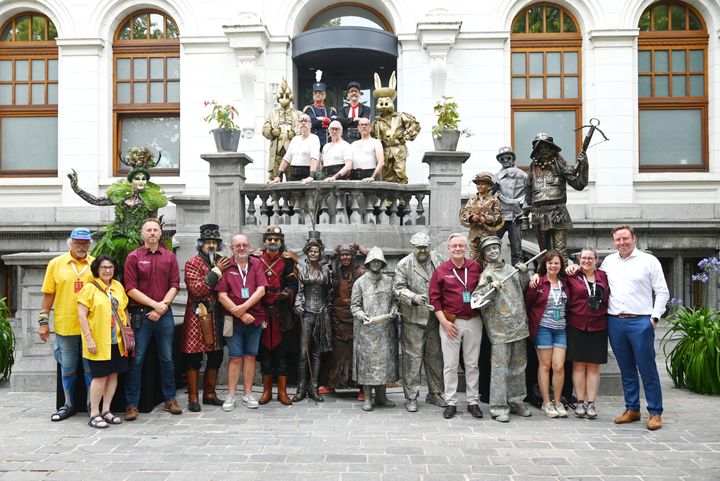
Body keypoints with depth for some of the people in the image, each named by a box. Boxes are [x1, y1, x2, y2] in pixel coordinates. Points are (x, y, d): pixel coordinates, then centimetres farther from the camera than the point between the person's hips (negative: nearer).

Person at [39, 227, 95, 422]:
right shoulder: (56, 264, 3)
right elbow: (48, 294, 4)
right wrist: (43, 321, 0)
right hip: (64, 324, 0)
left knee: (91, 367, 6)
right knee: (68, 367, 12)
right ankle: (70, 404, 27)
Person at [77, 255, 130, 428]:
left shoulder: (118, 286, 11)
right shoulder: (89, 288, -6)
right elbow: (82, 315, -10)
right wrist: (88, 338, -16)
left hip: (117, 341, 6)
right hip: (98, 342, -6)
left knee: (113, 374, 9)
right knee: (100, 376, -3)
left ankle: (106, 411, 20)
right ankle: (94, 414, 9)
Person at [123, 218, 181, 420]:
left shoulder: (169, 257, 9)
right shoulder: (134, 257, 2)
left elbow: (174, 285, 4)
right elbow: (131, 289, -5)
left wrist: (162, 306, -10)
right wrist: (155, 304, -12)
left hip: (164, 314, 2)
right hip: (140, 314, -2)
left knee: (167, 359, 9)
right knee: (136, 360, 0)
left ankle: (170, 400, 20)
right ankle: (132, 404, 8)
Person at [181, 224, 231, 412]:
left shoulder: (223, 263, 12)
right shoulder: (192, 263, -4)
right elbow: (197, 289, -17)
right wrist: (216, 271, -15)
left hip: (216, 317, 6)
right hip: (197, 316, -6)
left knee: (216, 357, 11)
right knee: (194, 358, 0)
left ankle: (209, 394, 25)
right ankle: (193, 398, 8)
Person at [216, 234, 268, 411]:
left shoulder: (257, 264, 6)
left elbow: (261, 290, -4)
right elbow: (222, 295, -6)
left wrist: (243, 307, -14)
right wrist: (240, 314, -11)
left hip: (255, 318, 2)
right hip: (234, 320, -2)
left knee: (250, 356, 7)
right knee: (235, 357, 1)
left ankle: (247, 394, 16)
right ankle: (231, 395, 10)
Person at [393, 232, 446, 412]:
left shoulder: (437, 259, 8)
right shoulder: (404, 265, -5)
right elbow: (399, 289, -9)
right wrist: (414, 297, -26)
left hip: (435, 317, 5)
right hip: (413, 318, -4)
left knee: (436, 355, 14)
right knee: (413, 356, -1)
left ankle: (435, 393, 28)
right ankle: (411, 397, 10)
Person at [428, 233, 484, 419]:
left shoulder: (476, 267, 3)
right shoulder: (441, 271, 0)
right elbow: (434, 298, -1)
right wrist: (444, 322, -7)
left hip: (473, 322, 2)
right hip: (450, 322, -1)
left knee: (472, 364, 10)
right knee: (450, 364, 4)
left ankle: (473, 402, 20)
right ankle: (451, 403, 14)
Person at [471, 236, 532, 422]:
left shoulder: (510, 269, 15)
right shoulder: (487, 274, -4)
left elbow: (523, 288, 30)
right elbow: (476, 299, -13)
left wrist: (524, 273, 13)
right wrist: (491, 287, -26)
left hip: (519, 326, 7)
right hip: (500, 328, -7)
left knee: (518, 365, 14)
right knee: (500, 367, -7)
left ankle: (516, 401, 27)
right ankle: (499, 407, -1)